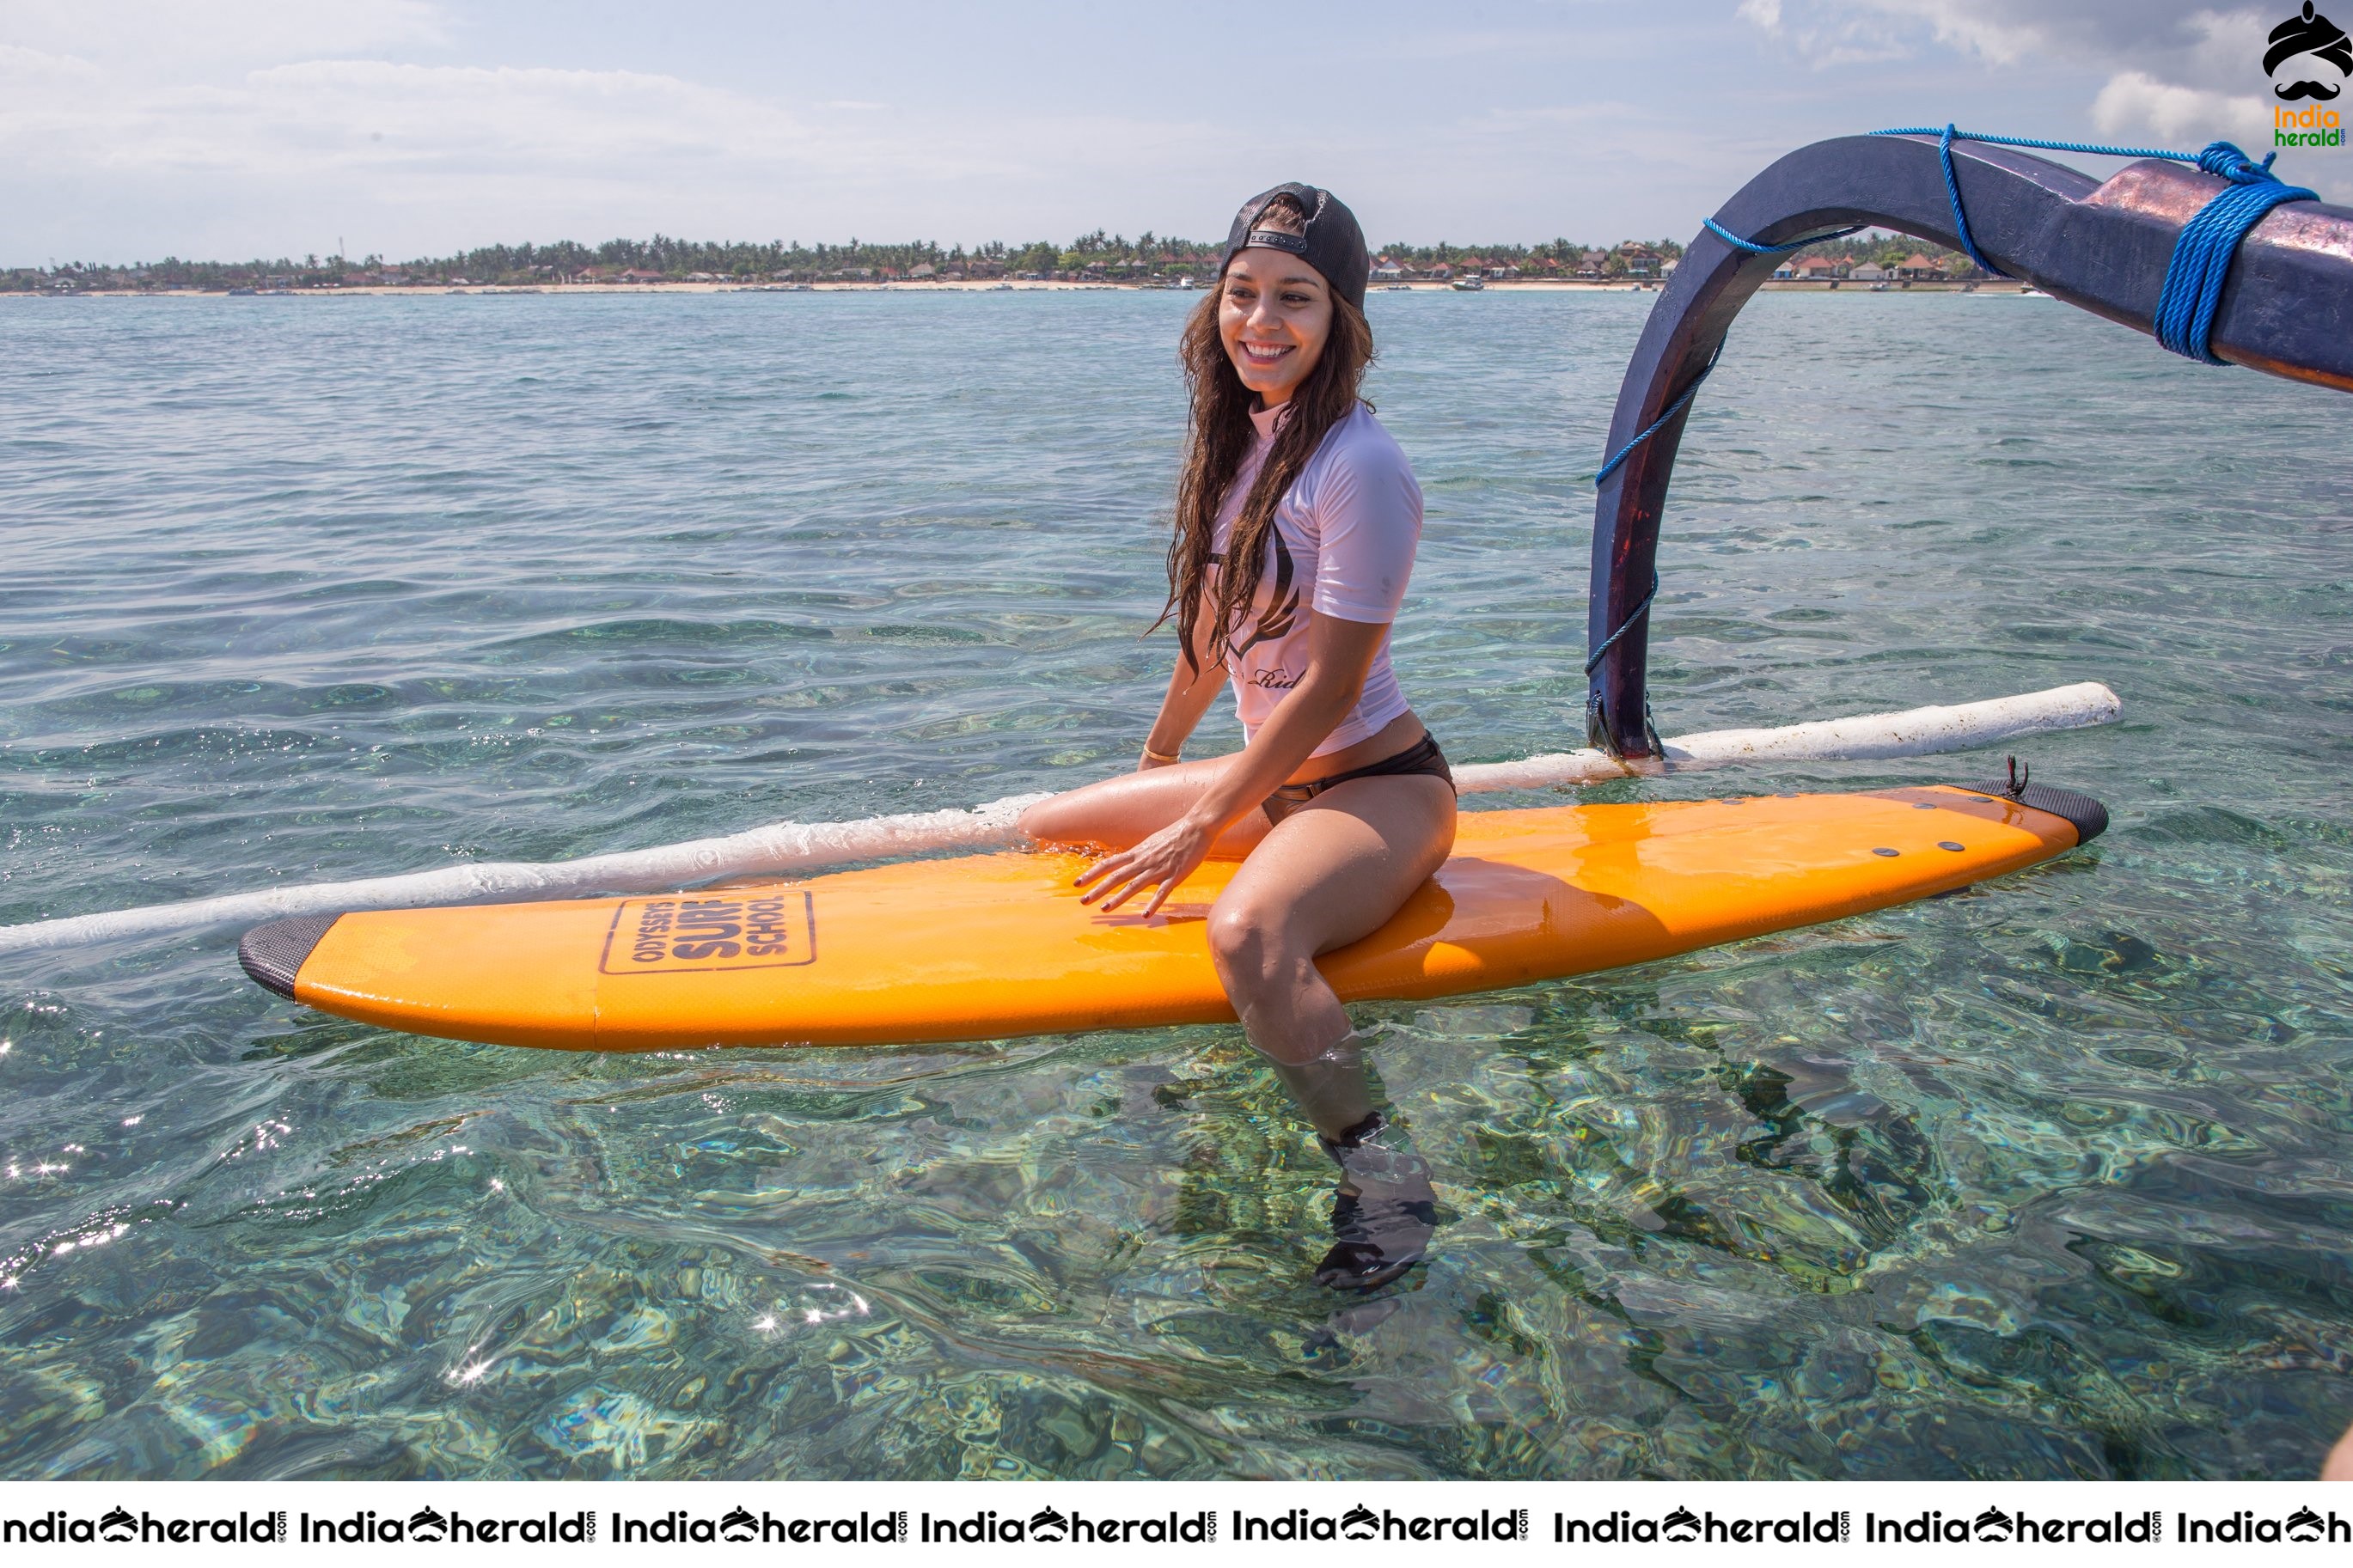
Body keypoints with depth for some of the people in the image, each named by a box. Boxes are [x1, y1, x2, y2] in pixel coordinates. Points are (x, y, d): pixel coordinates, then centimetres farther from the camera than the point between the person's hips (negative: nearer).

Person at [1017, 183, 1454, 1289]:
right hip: (1277, 776, 9)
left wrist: (1197, 830, -17)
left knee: (1248, 933, -39)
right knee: (1046, 833, 13)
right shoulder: (1239, 436, 6)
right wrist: (1157, 761, 23)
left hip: (1378, 784, -9)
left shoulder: (1359, 469, -20)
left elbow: (1331, 688, -21)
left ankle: (1387, 1183, -21)